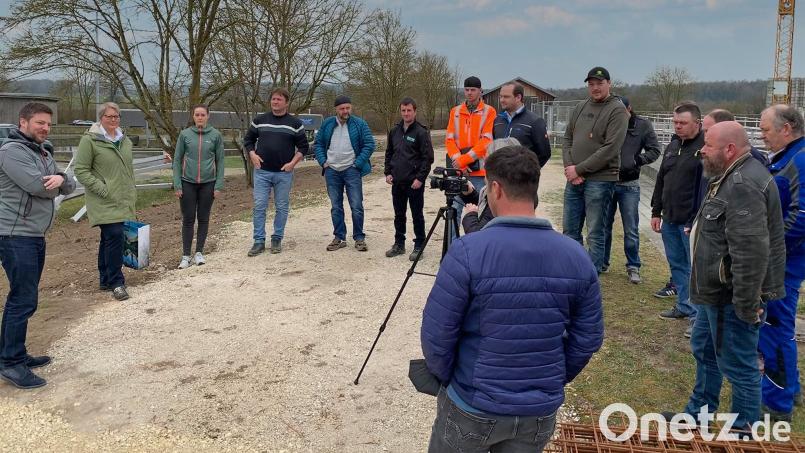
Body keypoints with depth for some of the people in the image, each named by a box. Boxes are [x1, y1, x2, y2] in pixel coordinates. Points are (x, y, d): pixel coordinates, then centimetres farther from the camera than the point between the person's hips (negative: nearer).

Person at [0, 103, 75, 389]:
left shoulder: (43, 153, 16)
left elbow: (69, 187, 11)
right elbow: (38, 187, -23)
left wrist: (61, 179, -13)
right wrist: (54, 184, 0)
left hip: (35, 236, 10)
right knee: (24, 300, -8)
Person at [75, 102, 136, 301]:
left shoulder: (125, 140, 13)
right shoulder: (90, 140, -8)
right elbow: (81, 170, -9)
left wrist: (132, 193, 17)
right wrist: (103, 189, -16)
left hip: (123, 200, 7)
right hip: (104, 201, -7)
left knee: (109, 239, 14)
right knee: (114, 236, -14)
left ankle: (106, 280, 23)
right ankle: (116, 283, -5)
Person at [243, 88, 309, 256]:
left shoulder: (295, 123, 2)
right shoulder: (259, 120, 7)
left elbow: (303, 146, 5)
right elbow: (248, 139, 16)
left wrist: (293, 163, -7)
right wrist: (252, 155, -1)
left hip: (284, 173, -1)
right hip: (262, 172, 1)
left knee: (282, 207, 6)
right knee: (259, 206, -1)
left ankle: (277, 239, 18)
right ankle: (259, 241, 5)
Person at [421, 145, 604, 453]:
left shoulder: (468, 251, -21)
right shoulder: (576, 256, -7)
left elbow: (436, 335, -16)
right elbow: (588, 339, 1)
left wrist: (446, 378, 3)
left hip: (474, 406, -3)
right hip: (541, 410, 4)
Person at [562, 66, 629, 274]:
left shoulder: (617, 110, -7)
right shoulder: (580, 108, 13)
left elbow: (610, 149, -15)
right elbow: (568, 139, 14)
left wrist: (579, 169, -14)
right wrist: (569, 167, -4)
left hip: (600, 180, -6)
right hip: (574, 179, 7)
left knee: (596, 234, 1)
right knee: (570, 230, 12)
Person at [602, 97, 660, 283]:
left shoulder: (643, 125, -5)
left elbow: (655, 150, 1)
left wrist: (637, 160, -15)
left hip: (629, 185, -1)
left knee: (631, 230, 4)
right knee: (604, 226, 12)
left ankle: (633, 267, 16)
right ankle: (602, 262, 26)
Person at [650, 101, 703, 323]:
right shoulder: (673, 145, 14)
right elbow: (661, 180, 19)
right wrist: (656, 212, 17)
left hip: (692, 221, -8)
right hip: (670, 219, 8)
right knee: (676, 264, 15)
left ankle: (698, 314, 9)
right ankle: (684, 306, 27)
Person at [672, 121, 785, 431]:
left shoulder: (743, 185, -24)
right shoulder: (733, 177, 11)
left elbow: (751, 251, -30)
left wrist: (746, 305, -27)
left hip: (732, 297, -11)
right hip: (717, 291, 11)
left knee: (738, 365, 3)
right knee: (704, 350, 23)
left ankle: (743, 430, 19)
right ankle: (699, 413, 40)